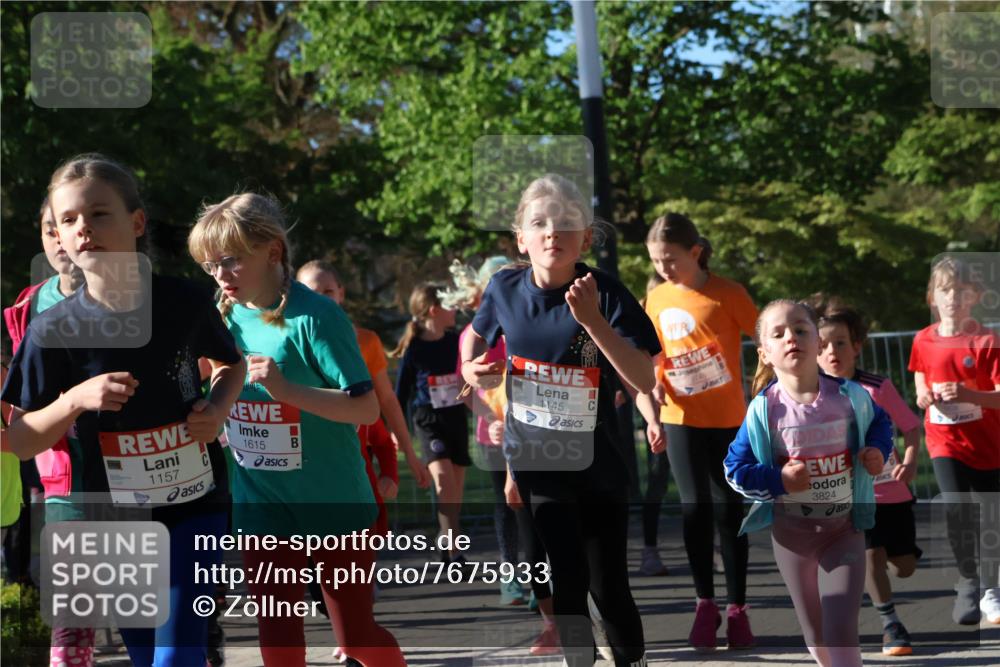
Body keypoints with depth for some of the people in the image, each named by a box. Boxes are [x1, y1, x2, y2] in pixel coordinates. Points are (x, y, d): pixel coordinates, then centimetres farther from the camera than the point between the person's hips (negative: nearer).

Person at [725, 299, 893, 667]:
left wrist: (878, 451, -6)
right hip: (792, 531, 1)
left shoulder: (849, 397, -9)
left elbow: (880, 423, 13)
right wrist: (779, 481, -21)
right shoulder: (764, 410, -13)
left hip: (845, 528, -1)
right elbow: (735, 469, -7)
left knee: (841, 635, -11)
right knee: (816, 638, 14)